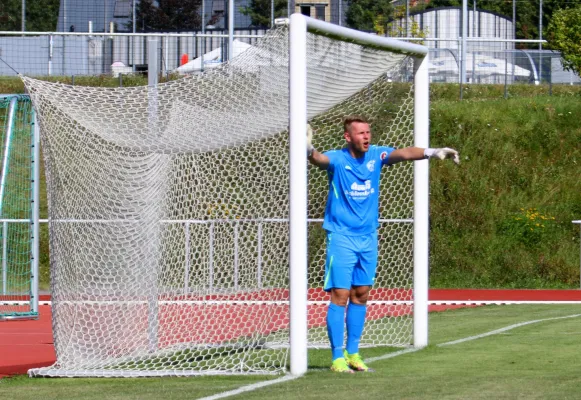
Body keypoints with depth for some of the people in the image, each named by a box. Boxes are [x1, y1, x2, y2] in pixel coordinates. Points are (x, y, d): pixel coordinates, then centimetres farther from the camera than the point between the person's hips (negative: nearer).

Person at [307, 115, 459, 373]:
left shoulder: (375, 156, -1)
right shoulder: (338, 160, -12)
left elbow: (402, 153, -17)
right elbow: (321, 159, -34)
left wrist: (431, 152, -35)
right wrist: (309, 152, -59)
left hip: (368, 238, 5)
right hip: (341, 238, -5)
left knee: (361, 295, 11)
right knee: (340, 296, -7)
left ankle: (353, 353, 20)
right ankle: (338, 358, -5)